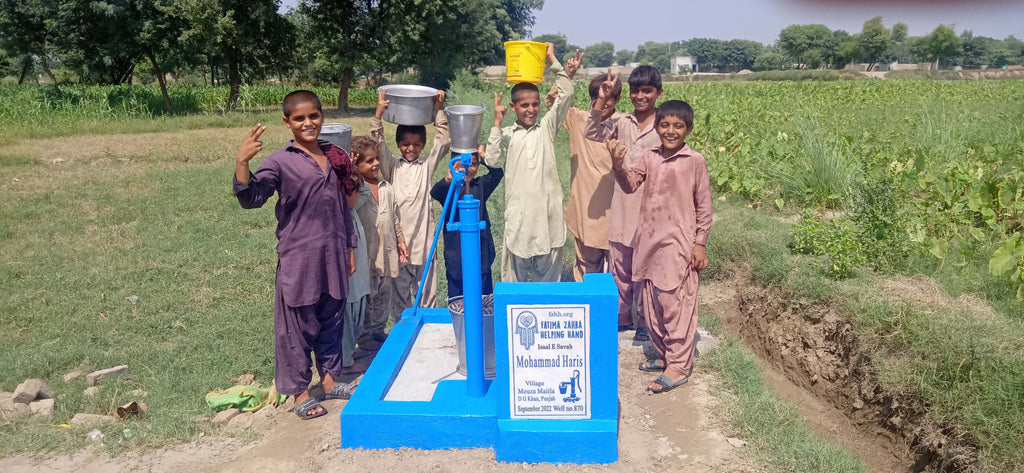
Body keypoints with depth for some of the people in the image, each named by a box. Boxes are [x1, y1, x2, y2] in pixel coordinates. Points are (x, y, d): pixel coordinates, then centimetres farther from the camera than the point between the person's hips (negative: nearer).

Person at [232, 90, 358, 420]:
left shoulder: (335, 157, 9)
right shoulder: (280, 162, -9)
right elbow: (251, 198, -19)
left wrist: (350, 248, 17)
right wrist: (241, 164, -34)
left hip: (333, 255, 5)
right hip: (298, 257, -5)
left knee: (332, 319, 16)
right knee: (297, 324, 4)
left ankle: (330, 379, 33)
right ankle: (299, 392, 18)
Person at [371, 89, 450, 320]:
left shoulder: (427, 164, 9)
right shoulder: (392, 166, 7)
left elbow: (443, 142, -1)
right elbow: (379, 145, -7)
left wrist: (439, 112, -8)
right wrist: (378, 115, -18)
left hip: (424, 238, 0)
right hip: (398, 238, 0)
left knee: (427, 288, 7)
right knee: (399, 288, 8)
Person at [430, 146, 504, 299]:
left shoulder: (481, 185, 4)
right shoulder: (448, 188, -2)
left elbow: (498, 173, -11)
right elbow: (434, 192, -23)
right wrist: (448, 179, -42)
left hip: (481, 252, 1)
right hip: (455, 255, -1)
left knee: (484, 299, 9)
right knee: (455, 298, 10)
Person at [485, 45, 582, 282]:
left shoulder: (547, 127, 9)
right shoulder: (506, 134, 7)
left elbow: (565, 97, 0)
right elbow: (492, 160, -8)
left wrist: (554, 61, -2)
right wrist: (497, 124, -8)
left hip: (548, 211, 1)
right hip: (518, 212, -1)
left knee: (548, 272, 8)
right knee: (517, 273, 6)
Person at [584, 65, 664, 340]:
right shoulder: (621, 123, 4)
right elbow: (593, 134, -8)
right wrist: (601, 100, -16)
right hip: (622, 206, 3)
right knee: (619, 266, 13)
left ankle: (645, 320, 23)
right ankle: (622, 316, 29)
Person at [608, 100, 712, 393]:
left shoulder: (695, 161, -5)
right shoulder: (650, 158, 7)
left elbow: (704, 207, -3)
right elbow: (630, 184, -5)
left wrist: (700, 243, -5)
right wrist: (618, 165, -24)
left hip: (679, 244, -5)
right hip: (649, 241, 6)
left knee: (675, 304, -3)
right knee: (651, 303, 13)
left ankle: (679, 366, 7)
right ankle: (663, 355, 29)